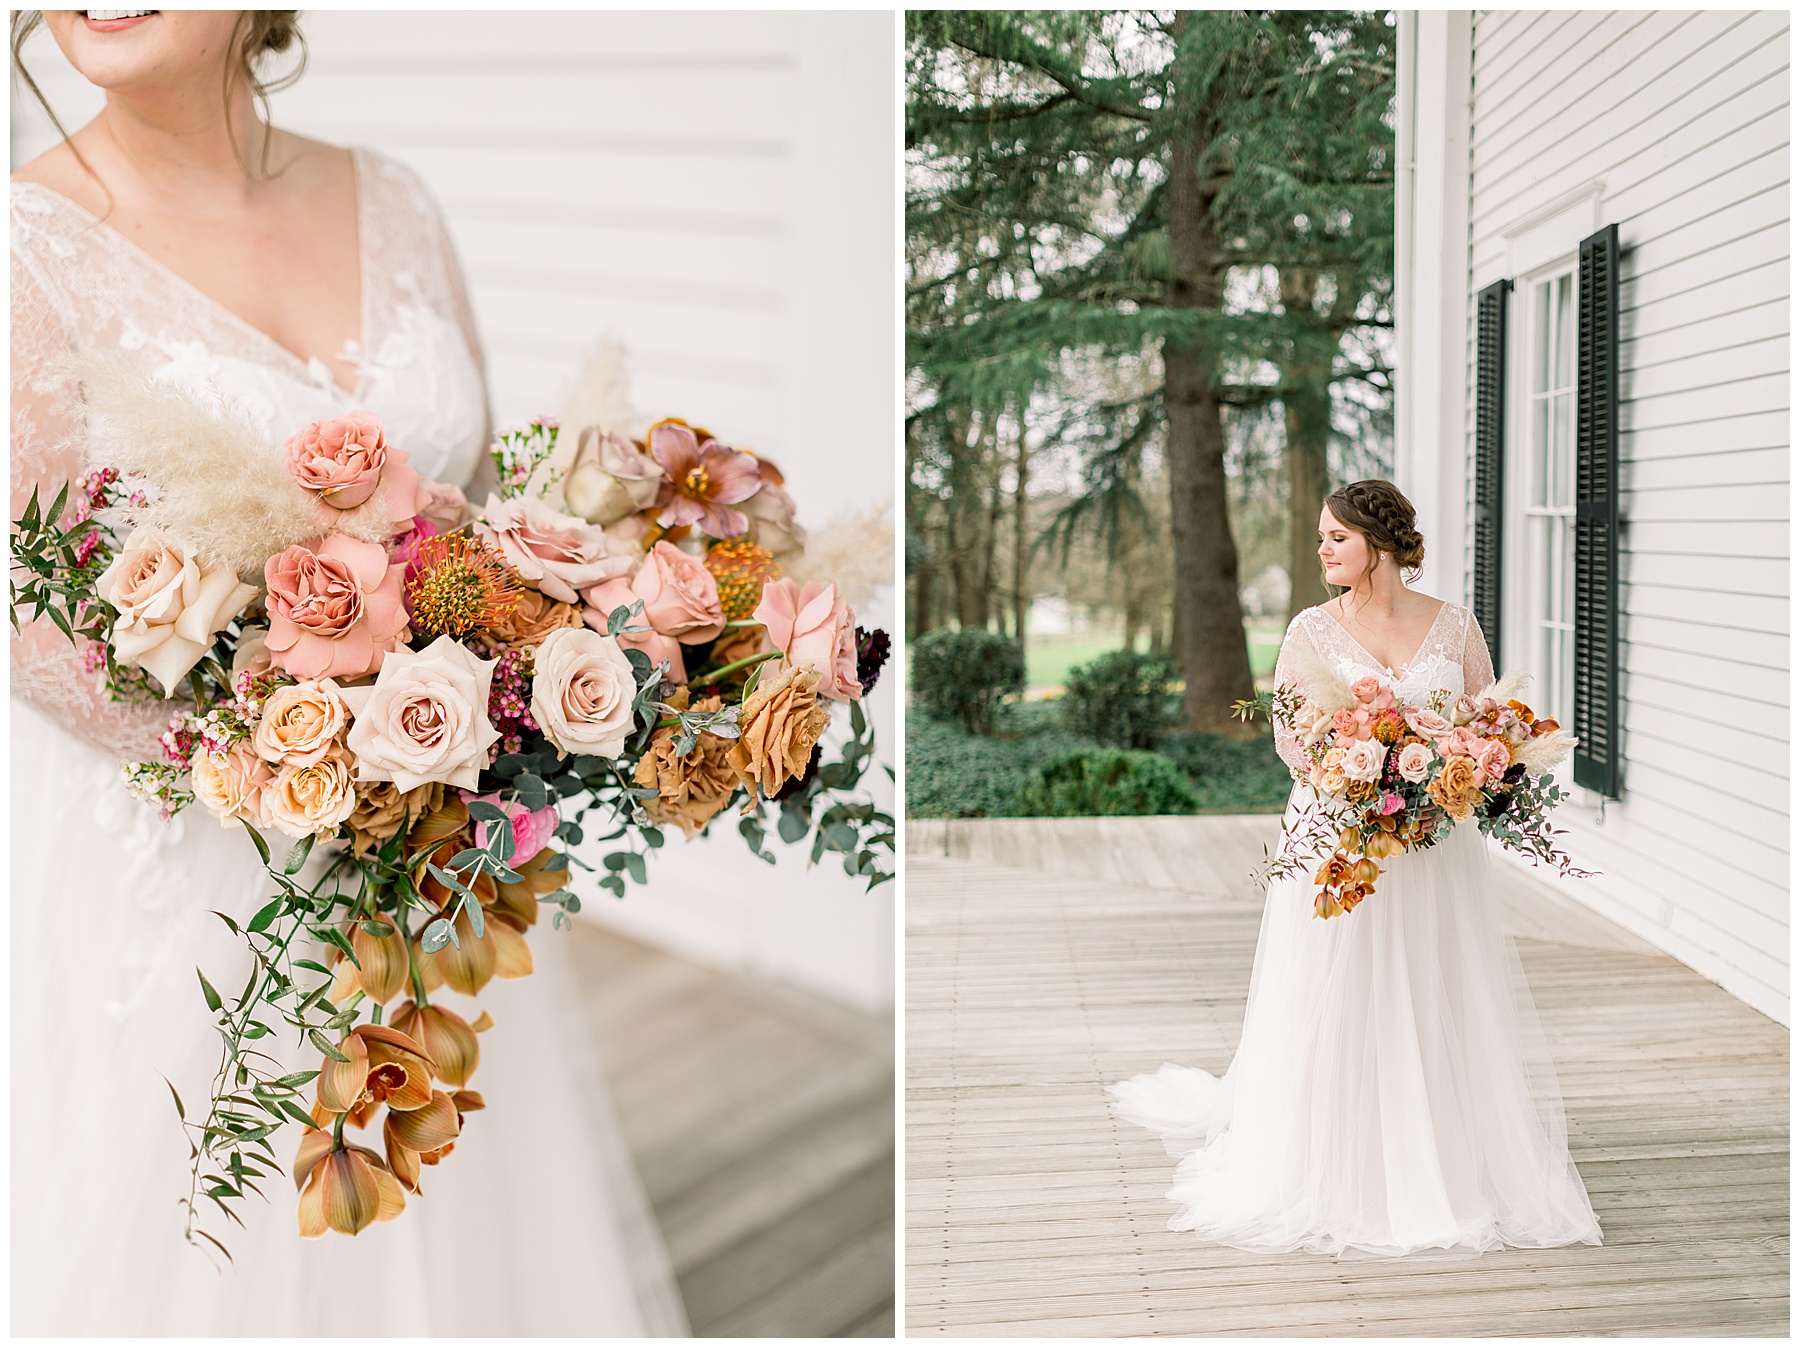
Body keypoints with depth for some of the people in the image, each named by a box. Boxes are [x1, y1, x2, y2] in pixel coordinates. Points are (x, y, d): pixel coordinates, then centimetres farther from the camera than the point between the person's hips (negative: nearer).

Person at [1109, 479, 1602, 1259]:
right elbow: (1290, 741, -1)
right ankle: (1338, 1178, 15)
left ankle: (1452, 1171, 21)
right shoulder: (1311, 630, 0)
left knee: (1440, 1008, 6)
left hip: (1435, 845, 2)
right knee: (1337, 1011, 1)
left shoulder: (1454, 625, 4)